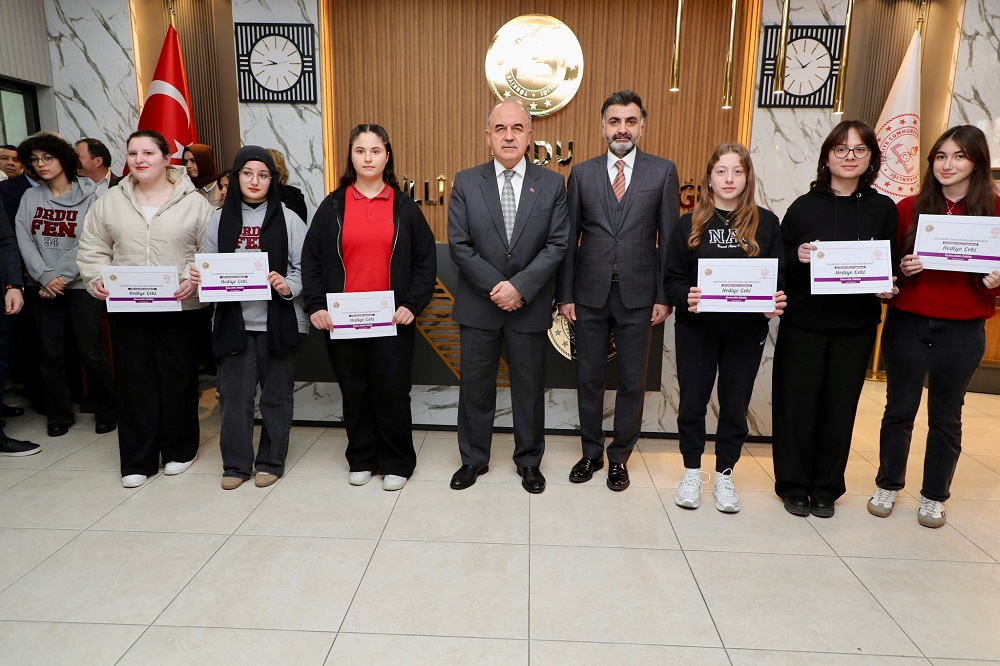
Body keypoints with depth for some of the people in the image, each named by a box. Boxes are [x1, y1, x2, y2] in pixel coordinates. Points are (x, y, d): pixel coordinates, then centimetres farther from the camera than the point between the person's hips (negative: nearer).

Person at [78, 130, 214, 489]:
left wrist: (193, 279, -18)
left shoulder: (194, 202, -1)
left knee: (178, 378, 7)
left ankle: (179, 450, 25)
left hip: (179, 307, -2)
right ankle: (137, 460, 17)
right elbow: (92, 248, 12)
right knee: (134, 380, 7)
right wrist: (96, 277, -5)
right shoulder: (110, 201, 9)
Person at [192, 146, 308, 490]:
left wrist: (289, 286, -20)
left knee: (276, 395, 8)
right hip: (233, 321, 2)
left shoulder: (288, 219, 0)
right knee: (234, 395, 5)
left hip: (278, 321, -2)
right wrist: (199, 277, -8)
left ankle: (271, 462, 23)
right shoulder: (220, 219, 8)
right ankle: (236, 464, 21)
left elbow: (305, 267, -2)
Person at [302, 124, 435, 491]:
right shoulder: (332, 206, 6)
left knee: (393, 391, 3)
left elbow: (426, 260, 3)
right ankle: (361, 459, 26)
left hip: (392, 319, -1)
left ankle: (397, 462, 19)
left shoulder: (404, 206, 4)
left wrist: (412, 304, -8)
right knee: (354, 391, 10)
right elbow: (311, 259, 5)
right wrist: (316, 306, -6)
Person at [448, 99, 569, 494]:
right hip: (478, 305, 1)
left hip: (530, 306, 0)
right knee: (475, 387, 11)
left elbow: (557, 245, -6)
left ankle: (529, 461, 30)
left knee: (530, 387, 11)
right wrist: (495, 287, -14)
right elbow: (459, 245, -5)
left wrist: (520, 287, -17)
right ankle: (474, 458, 30)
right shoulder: (466, 183, 0)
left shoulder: (552, 185, 0)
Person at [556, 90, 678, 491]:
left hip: (638, 296, -1)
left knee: (632, 382, 8)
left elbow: (669, 239, 1)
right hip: (590, 294, 1)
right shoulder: (582, 174, 4)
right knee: (589, 379, 10)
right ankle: (591, 453, 28)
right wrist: (565, 295, 0)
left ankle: (619, 458, 26)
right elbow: (569, 239, 4)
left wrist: (664, 297, -4)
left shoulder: (663, 172, 2)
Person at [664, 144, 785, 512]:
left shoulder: (766, 223, 3)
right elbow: (673, 278, 0)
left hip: (747, 330, 1)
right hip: (696, 328, 0)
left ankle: (725, 474, 27)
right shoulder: (690, 224, 1)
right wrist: (686, 297, -21)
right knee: (692, 400, 7)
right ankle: (692, 471, 26)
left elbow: (779, 276, 4)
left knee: (735, 403, 9)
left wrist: (775, 303, -16)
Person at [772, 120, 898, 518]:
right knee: (797, 403, 4)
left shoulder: (883, 209, 5)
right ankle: (793, 485, 20)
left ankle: (826, 487, 24)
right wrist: (797, 257, -20)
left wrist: (888, 286, -11)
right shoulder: (804, 206, 0)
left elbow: (894, 264, 10)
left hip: (856, 325, 2)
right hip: (803, 322, -1)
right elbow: (780, 264, 1)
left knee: (840, 406, 9)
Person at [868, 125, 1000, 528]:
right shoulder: (909, 208, 1)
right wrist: (902, 269, -16)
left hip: (962, 331, 0)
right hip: (906, 325, 0)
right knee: (899, 409, 10)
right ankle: (888, 486, 27)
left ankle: (934, 497, 27)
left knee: (946, 417, 11)